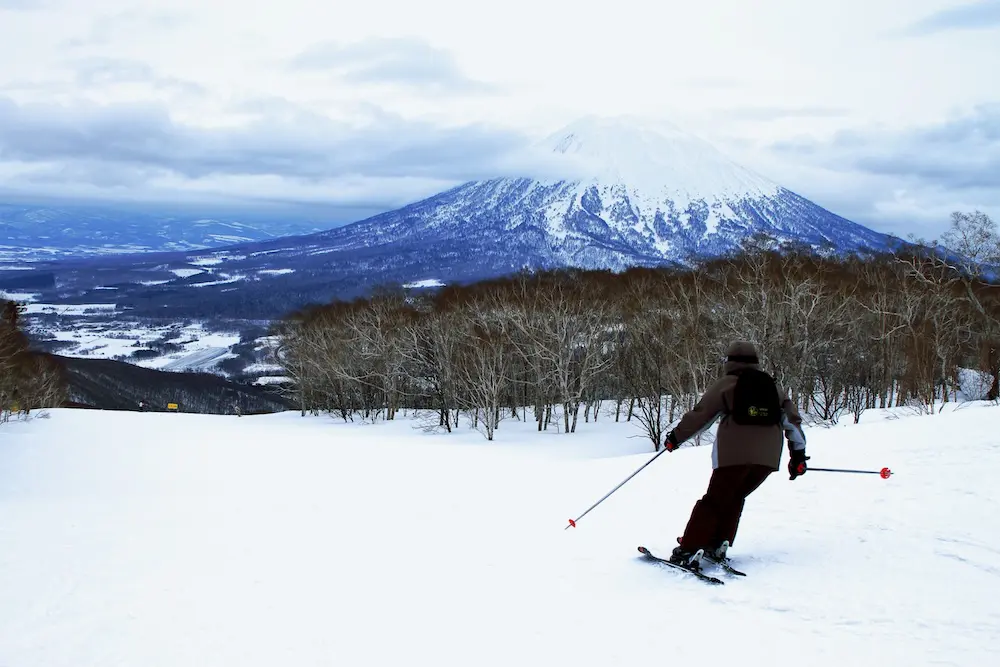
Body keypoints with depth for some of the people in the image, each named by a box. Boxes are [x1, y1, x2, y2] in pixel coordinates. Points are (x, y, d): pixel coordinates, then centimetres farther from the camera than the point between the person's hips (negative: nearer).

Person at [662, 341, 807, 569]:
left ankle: (690, 550, -6)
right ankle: (718, 545, 14)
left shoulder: (725, 384, 6)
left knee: (714, 500, 1)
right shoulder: (773, 388, 20)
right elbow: (792, 420, 19)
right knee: (735, 498, 20)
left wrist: (676, 436, 14)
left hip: (734, 455, -4)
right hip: (768, 457, 4)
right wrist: (798, 454, 23)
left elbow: (700, 415, 3)